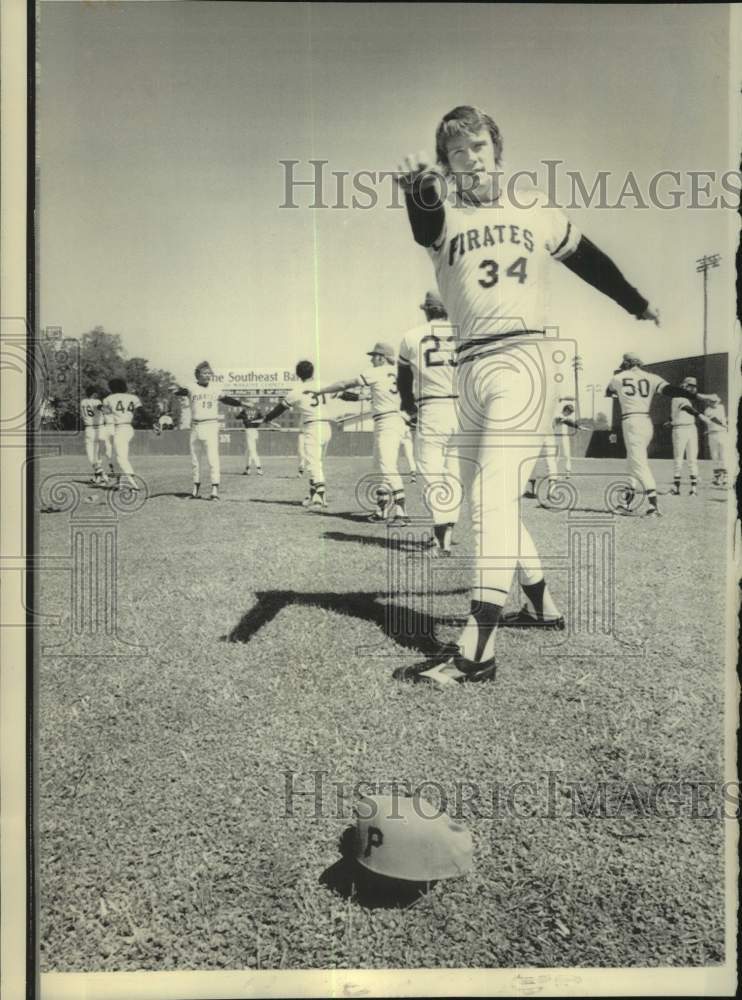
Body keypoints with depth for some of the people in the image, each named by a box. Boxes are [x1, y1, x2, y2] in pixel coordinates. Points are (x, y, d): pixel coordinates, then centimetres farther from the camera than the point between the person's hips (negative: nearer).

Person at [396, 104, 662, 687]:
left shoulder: (535, 210, 10)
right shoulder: (442, 217, 8)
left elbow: (587, 259, 24)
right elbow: (424, 224, -17)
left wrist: (637, 304, 34)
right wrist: (416, 190, -41)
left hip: (521, 359, -4)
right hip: (470, 369, 4)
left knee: (494, 497, -17)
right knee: (491, 502, 12)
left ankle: (477, 652, -18)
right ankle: (542, 606, 32)